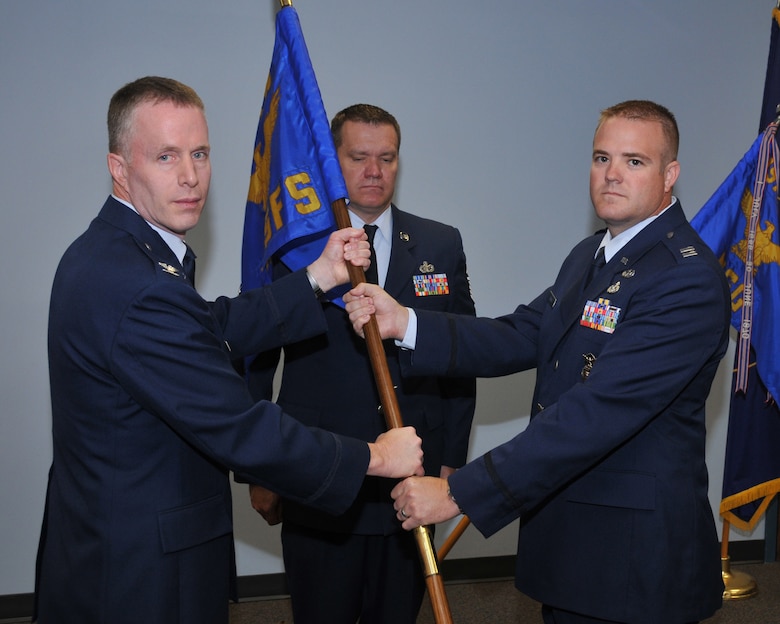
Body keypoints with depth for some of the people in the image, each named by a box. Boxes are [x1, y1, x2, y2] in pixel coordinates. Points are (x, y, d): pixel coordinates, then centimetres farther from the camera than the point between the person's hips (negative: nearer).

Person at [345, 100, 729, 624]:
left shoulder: (689, 279, -21)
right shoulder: (589, 255, 11)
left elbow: (596, 413, -28)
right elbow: (520, 339, 4)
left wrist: (460, 493, -28)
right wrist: (403, 323, -11)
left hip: (635, 555, -8)